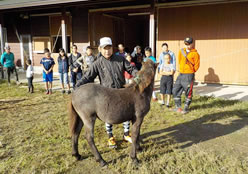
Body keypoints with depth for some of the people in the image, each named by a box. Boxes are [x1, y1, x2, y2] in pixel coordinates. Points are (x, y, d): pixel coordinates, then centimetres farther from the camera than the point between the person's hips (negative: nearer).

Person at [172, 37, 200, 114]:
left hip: (189, 75, -6)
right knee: (175, 90, 5)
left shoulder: (195, 54, -7)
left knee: (188, 93, 1)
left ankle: (186, 108, 14)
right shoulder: (181, 51, 8)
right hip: (181, 74, 6)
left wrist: (191, 72, 6)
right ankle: (178, 107, 18)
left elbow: (196, 65, -2)